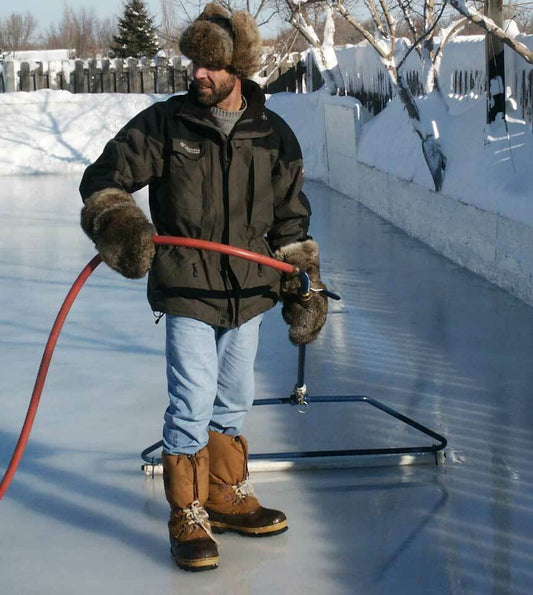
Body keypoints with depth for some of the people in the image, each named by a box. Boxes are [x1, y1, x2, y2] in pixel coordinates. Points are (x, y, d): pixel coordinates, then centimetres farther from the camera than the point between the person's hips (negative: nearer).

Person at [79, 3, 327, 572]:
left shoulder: (274, 135, 5)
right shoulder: (165, 122, -3)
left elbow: (290, 221, 13)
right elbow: (103, 180, 0)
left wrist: (305, 288, 11)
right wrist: (120, 226, -20)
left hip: (248, 290, 4)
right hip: (187, 289, -4)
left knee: (233, 402, 15)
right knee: (193, 401, -7)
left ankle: (226, 496, 33)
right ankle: (187, 517, 7)